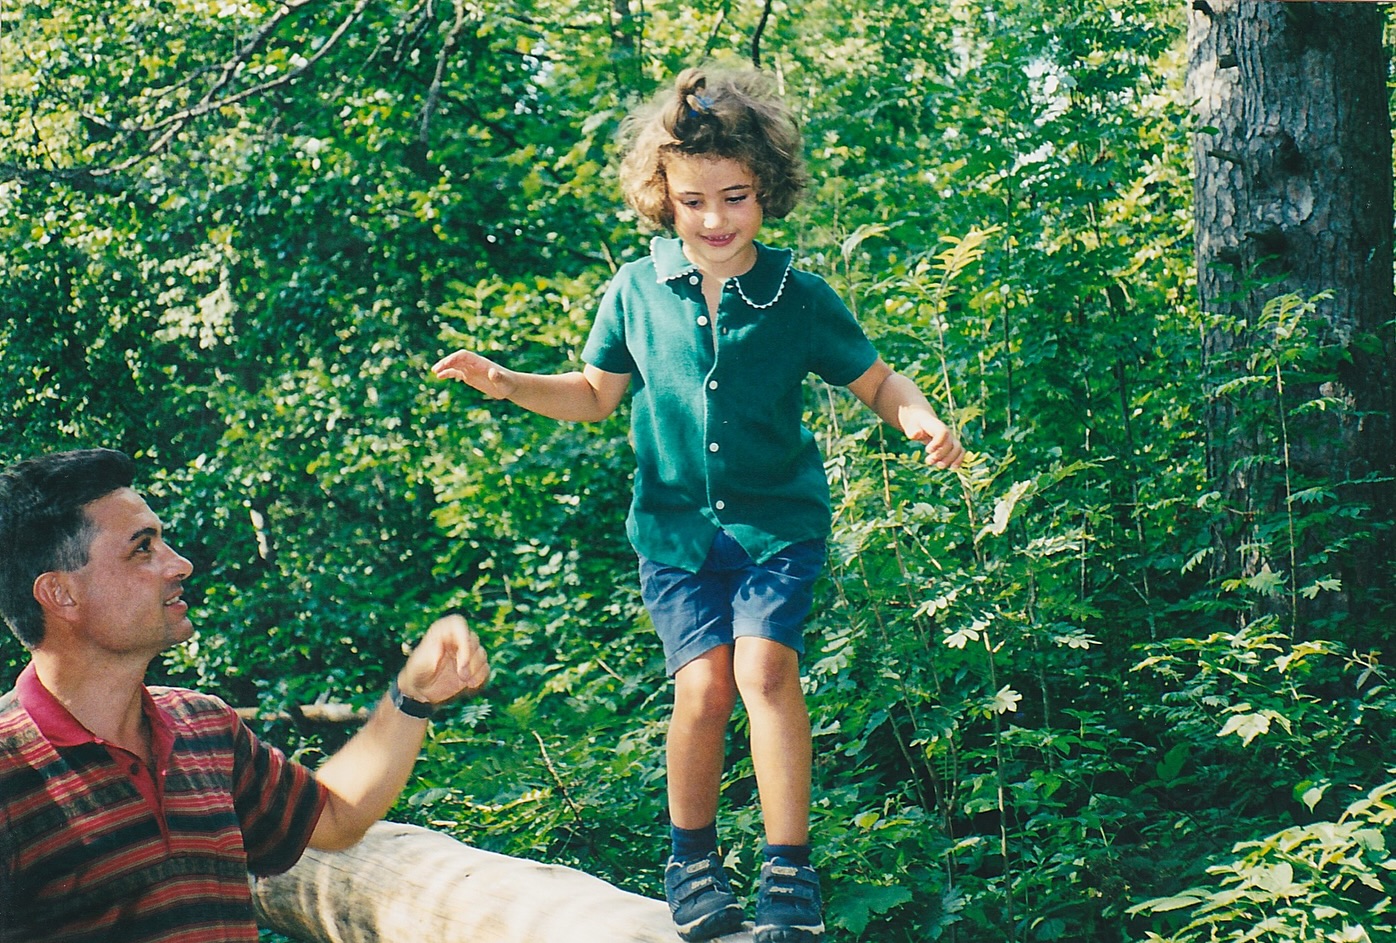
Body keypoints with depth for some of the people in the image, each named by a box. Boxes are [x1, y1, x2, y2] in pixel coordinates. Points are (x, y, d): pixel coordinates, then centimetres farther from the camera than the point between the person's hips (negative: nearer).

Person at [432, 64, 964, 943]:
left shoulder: (799, 297, -4)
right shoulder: (637, 291, 2)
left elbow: (876, 378, 7)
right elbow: (596, 394, 17)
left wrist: (920, 417, -14)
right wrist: (505, 383, 3)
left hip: (778, 517, -1)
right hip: (676, 522, 1)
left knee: (764, 666, -21)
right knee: (702, 682, -11)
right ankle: (692, 856, 13)